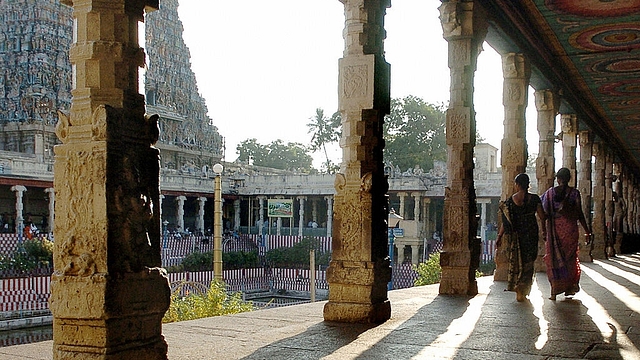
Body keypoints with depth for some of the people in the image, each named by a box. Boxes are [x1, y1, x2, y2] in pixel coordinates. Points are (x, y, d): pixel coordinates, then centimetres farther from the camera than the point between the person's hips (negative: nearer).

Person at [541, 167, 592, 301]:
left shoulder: (550, 192, -1)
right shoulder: (574, 193, -4)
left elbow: (544, 213, -1)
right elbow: (579, 215, -5)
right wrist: (587, 232, 1)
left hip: (554, 230, 0)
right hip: (570, 230, 0)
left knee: (554, 259, 5)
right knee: (570, 258, 13)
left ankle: (555, 290, 0)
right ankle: (569, 288, 17)